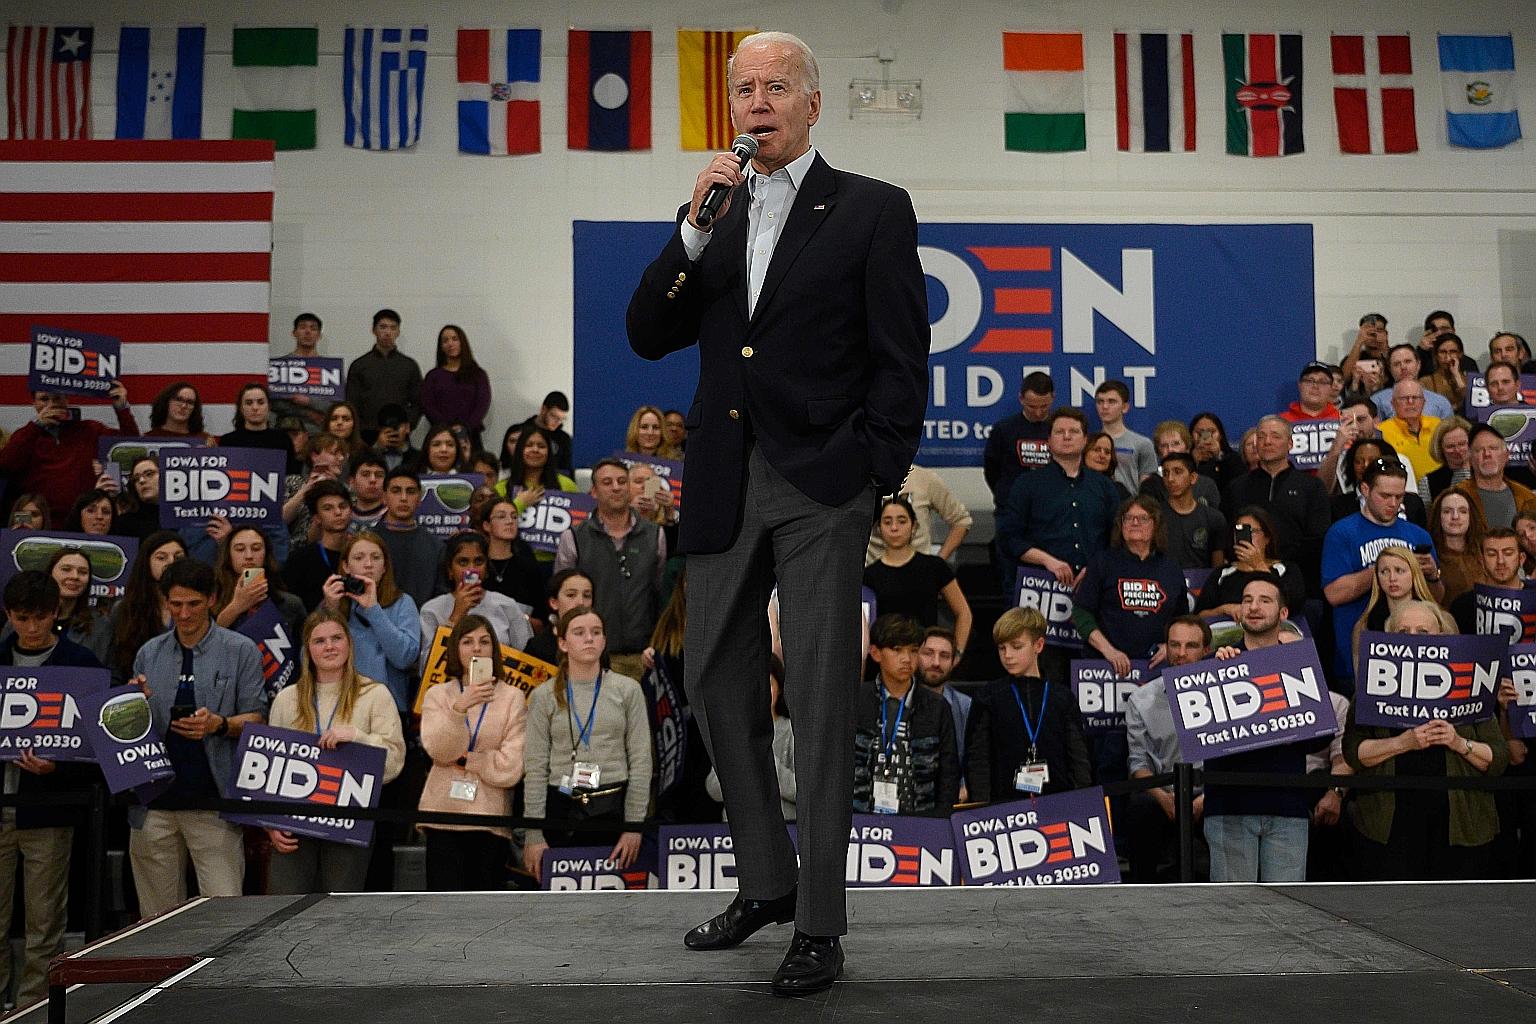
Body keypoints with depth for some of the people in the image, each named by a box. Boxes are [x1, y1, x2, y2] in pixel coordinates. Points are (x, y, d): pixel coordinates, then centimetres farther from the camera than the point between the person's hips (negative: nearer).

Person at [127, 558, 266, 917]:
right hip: (155, 803, 4)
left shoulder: (241, 651, 2)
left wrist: (220, 724, -19)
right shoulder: (149, 654, 13)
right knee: (157, 918, 8)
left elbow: (256, 719, 0)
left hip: (212, 802, -3)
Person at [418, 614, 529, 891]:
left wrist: (464, 759, 0)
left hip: (491, 818, 0)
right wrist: (460, 708, -20)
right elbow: (437, 750, -7)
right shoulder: (437, 695, 11)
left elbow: (511, 767, -4)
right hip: (444, 814, 1)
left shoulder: (512, 698, 5)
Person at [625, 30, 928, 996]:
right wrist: (696, 229, -5)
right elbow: (648, 337, 6)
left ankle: (820, 926, 4)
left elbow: (901, 363, -2)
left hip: (821, 486, -5)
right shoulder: (710, 216, 15)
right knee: (721, 686, 13)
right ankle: (765, 879, 30)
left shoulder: (873, 209, 2)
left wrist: (875, 481, -9)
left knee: (821, 701, -3)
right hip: (725, 484, 6)